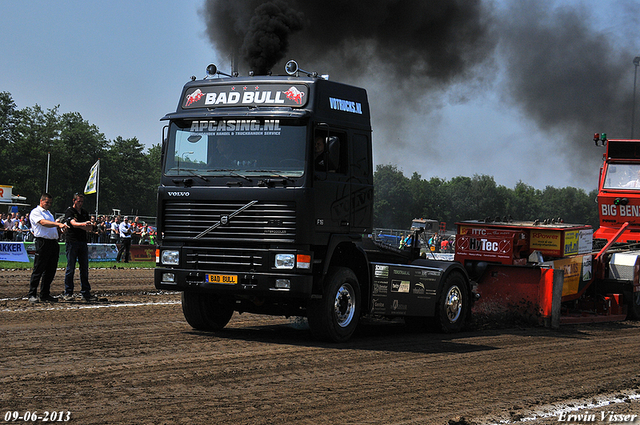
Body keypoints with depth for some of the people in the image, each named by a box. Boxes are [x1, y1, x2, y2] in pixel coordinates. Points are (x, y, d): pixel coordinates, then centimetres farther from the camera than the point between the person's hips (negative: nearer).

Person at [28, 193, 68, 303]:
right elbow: (43, 223, -19)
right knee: (38, 270, -6)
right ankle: (32, 295, -2)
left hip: (54, 243, 8)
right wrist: (58, 224, -31)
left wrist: (60, 230, 4)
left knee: (51, 270, 8)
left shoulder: (49, 213, 25)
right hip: (43, 242, -8)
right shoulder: (35, 212, -1)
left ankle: (45, 295, 15)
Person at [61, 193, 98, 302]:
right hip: (72, 242, -6)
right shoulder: (69, 211, -1)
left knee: (84, 269, 5)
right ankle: (67, 293, 0)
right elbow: (73, 224, -19)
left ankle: (85, 293, 8)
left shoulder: (84, 212, 17)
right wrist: (84, 224, -36)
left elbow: (90, 228, 8)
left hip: (83, 242, 6)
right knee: (70, 269, -4)